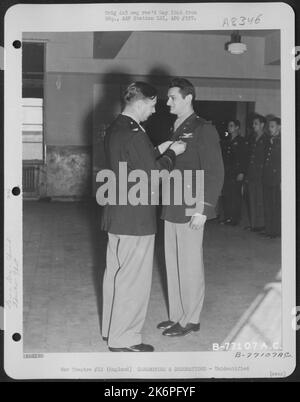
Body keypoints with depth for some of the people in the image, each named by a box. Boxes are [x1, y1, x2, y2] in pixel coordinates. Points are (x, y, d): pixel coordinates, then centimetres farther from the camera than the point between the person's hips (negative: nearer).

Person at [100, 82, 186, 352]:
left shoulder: (115, 129, 11)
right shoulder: (134, 133, -20)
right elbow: (153, 175, -18)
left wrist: (159, 151, 14)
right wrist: (171, 153, -5)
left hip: (117, 214, 10)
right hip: (135, 218, -10)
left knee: (116, 272, 17)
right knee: (134, 277, -1)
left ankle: (111, 328, 30)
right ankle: (124, 339, 8)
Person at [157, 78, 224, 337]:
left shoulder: (204, 130, -8)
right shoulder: (175, 130, 15)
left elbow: (215, 173, -13)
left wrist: (202, 209, -16)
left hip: (191, 210, -8)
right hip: (172, 209, 8)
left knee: (190, 266, 1)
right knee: (173, 264, 13)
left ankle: (191, 320, 14)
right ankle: (177, 315, 24)